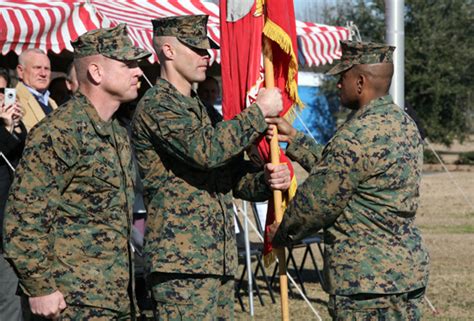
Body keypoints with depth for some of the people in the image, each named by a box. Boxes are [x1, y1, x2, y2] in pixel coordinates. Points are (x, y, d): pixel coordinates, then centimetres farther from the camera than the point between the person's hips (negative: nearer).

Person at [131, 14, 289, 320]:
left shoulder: (200, 108, 20)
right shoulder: (156, 106, -9)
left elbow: (232, 174, 20)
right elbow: (207, 150, -25)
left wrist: (266, 180, -2)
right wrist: (259, 111, -14)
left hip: (220, 261, 9)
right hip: (182, 263, -9)